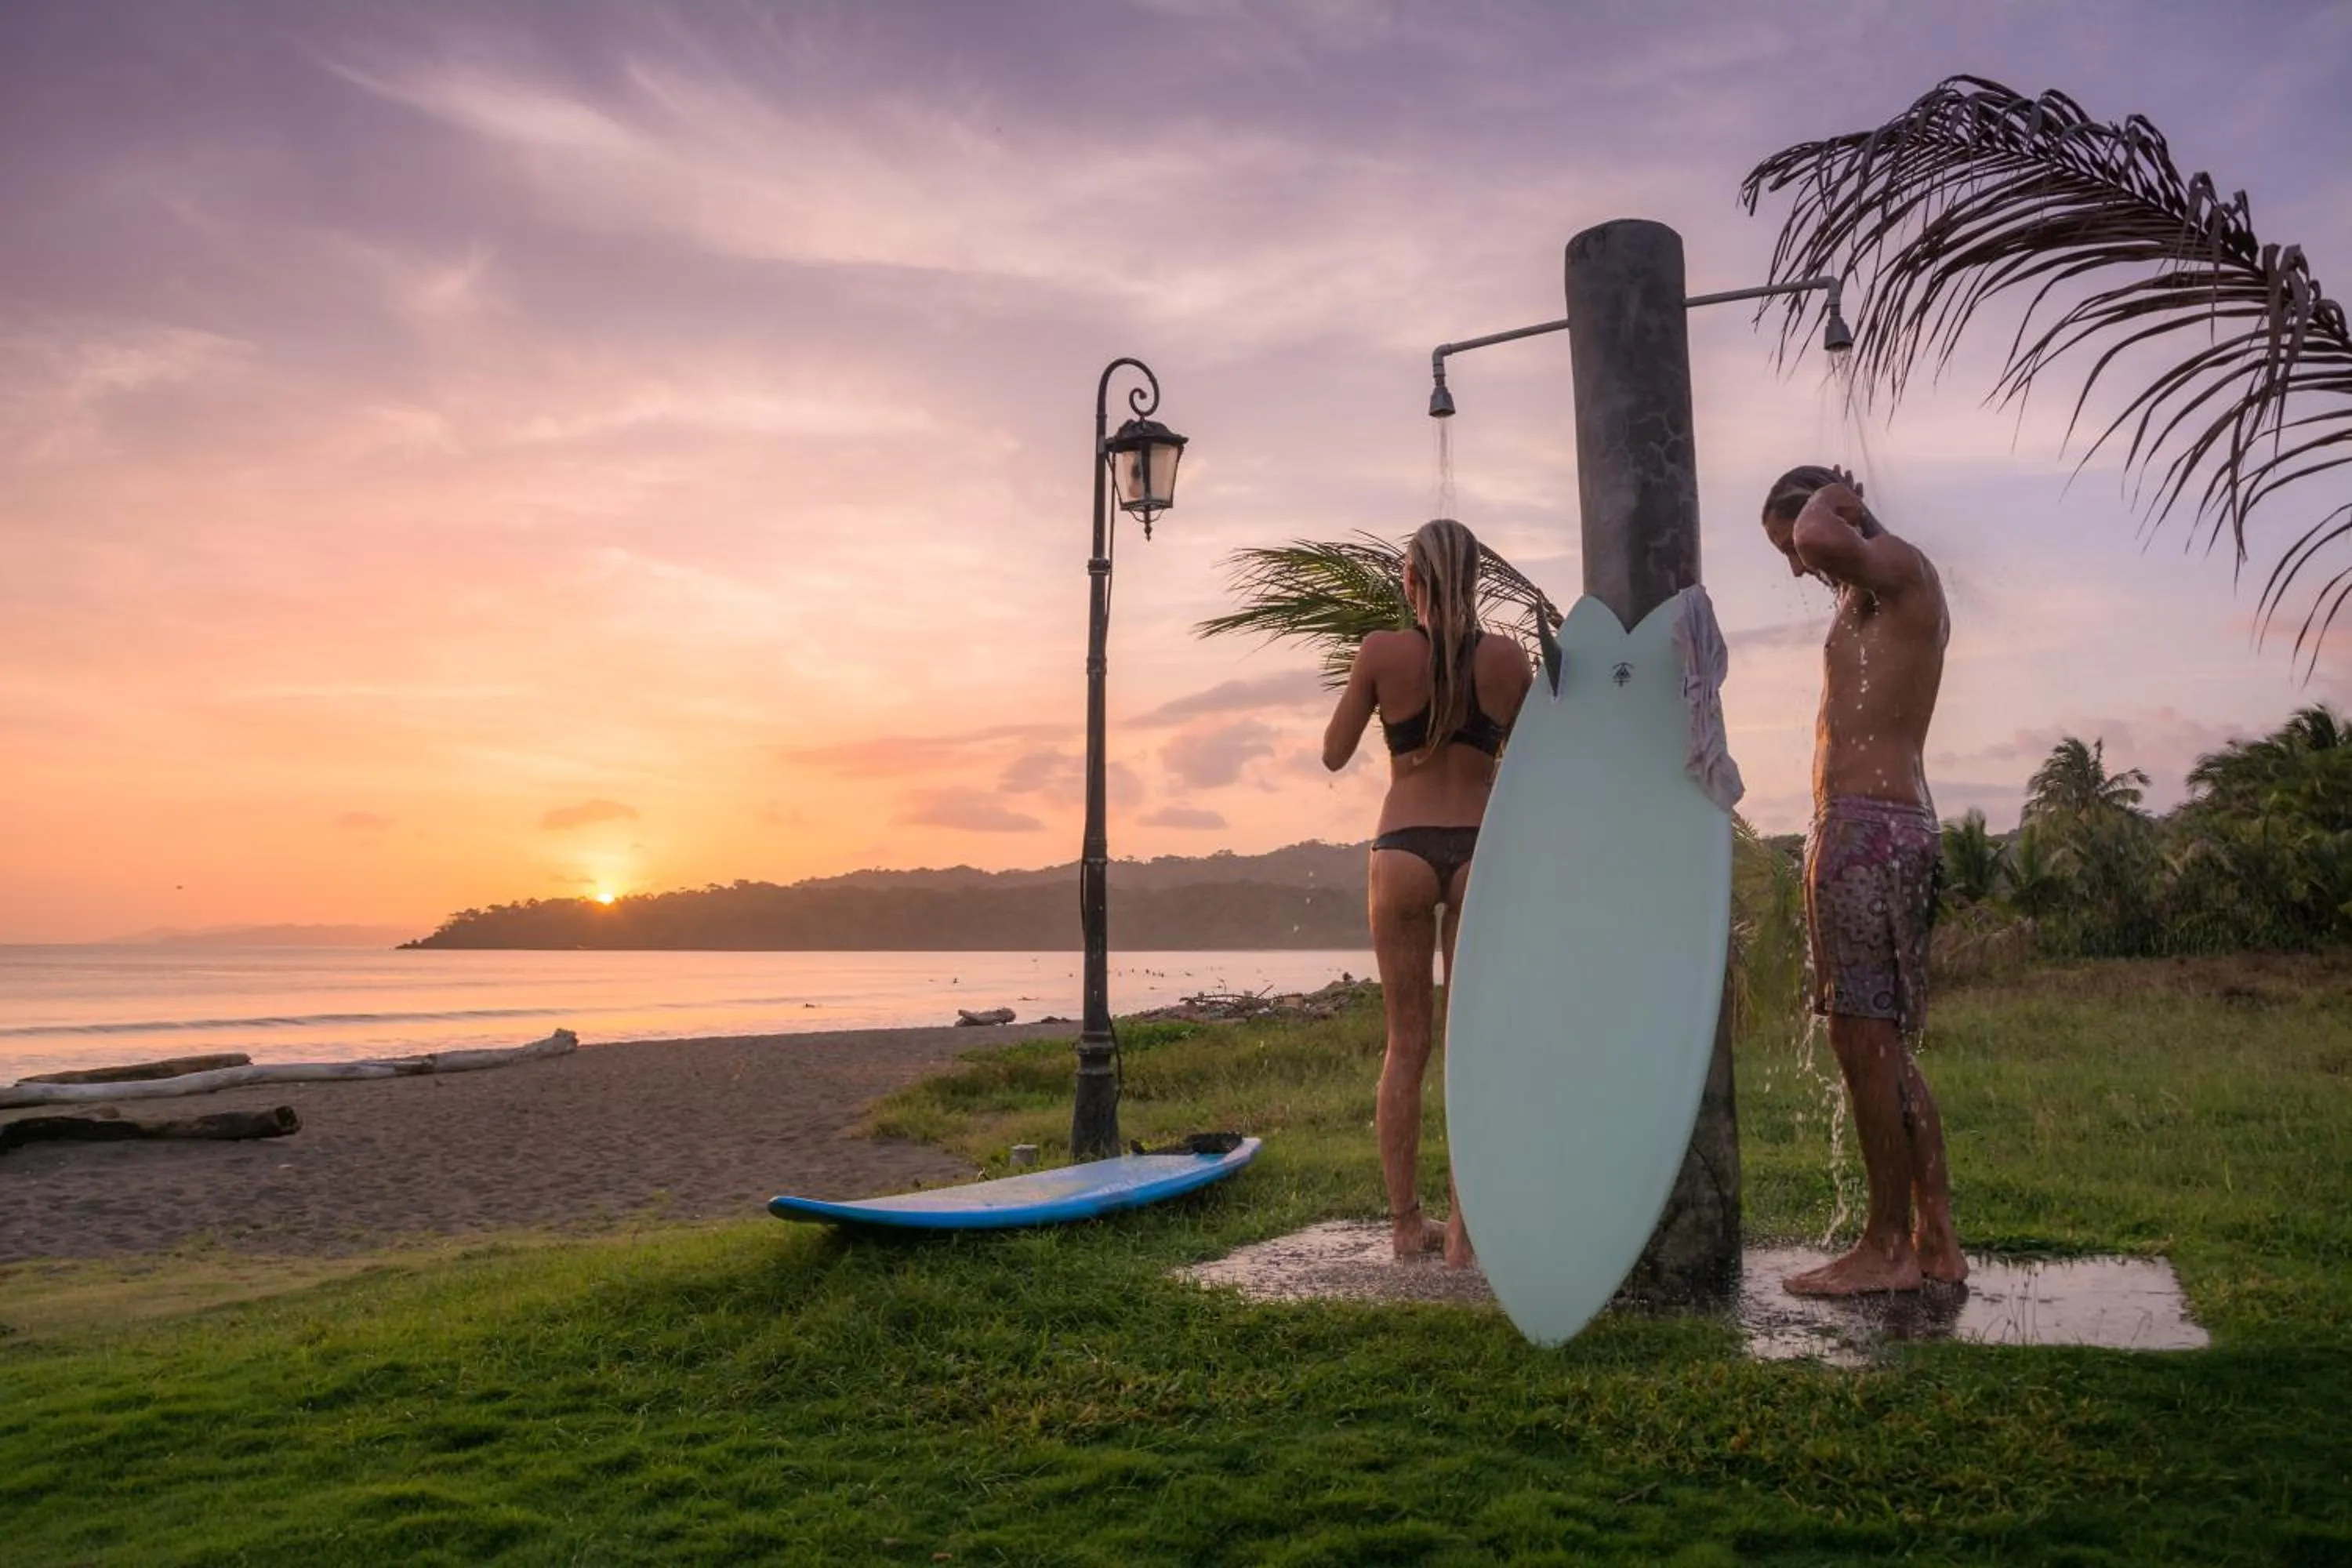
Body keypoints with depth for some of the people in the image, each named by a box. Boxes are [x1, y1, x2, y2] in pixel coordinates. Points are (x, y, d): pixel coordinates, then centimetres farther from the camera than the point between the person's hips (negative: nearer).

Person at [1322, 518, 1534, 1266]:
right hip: (1482, 851, 0)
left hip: (1403, 852, 0)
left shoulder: (1382, 651, -4)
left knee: (1406, 1044, 9)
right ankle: (1462, 1230, 5)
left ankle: (1407, 1223, 14)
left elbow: (1334, 754, 4)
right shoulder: (1509, 656, 1)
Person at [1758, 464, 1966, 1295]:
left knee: (1863, 1041, -6)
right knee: (1884, 1047, 12)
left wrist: (1830, 501, -7)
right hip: (1870, 829, 10)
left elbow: (1821, 539, -28)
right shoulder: (1873, 596, 24)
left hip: (1870, 829, -10)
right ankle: (1937, 1242, 18)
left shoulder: (1899, 565, -6)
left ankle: (1888, 1245, 2)